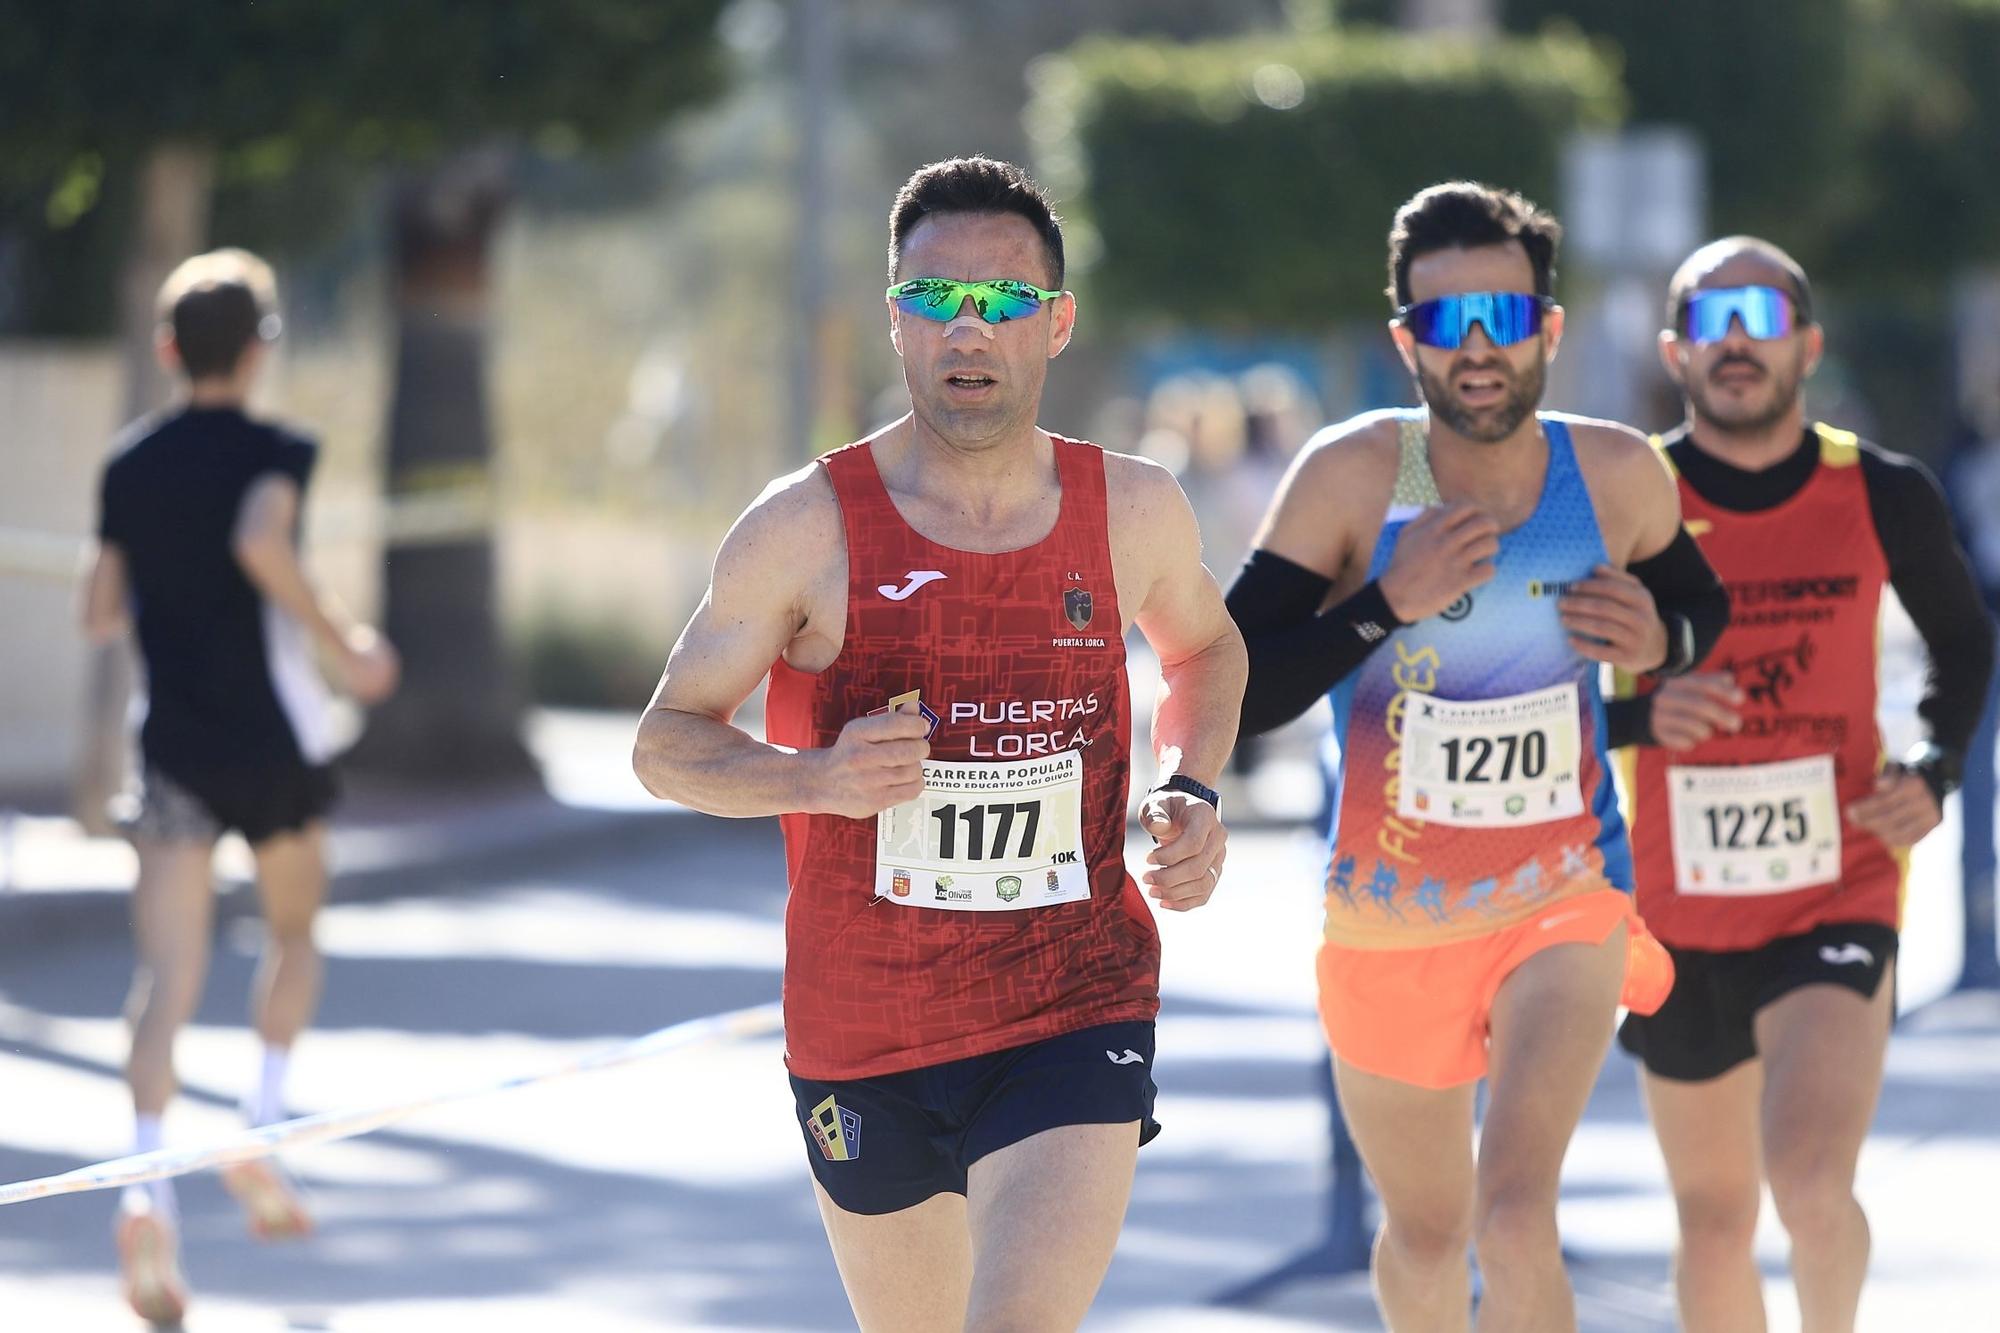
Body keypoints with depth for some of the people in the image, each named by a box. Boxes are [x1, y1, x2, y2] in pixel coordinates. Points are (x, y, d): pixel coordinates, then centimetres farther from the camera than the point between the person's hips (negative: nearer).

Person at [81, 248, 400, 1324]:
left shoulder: (128, 466, 7)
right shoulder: (274, 454, -7)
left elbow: (100, 615, 11)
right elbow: (260, 545, -28)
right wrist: (341, 640, -18)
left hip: (175, 745, 2)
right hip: (273, 740, -2)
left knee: (165, 978, -7)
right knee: (293, 936, 23)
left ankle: (148, 1180, -27)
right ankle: (263, 1122, 9)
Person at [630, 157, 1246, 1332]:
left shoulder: (1133, 510, 0)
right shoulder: (810, 529, -8)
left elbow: (1205, 648, 23)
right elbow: (668, 741, -1)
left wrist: (1193, 793, 3)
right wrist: (816, 777, -21)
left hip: (1076, 1018, -1)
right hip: (865, 1035, 1)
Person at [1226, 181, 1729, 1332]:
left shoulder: (1618, 476, -9)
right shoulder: (1353, 477, -16)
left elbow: (1703, 608, 12)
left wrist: (1660, 641, -11)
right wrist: (1387, 603, -29)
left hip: (1565, 902, -1)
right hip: (1388, 923, 1)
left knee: (1516, 1222, -23)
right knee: (1426, 1241, 18)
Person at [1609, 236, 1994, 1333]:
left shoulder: (1885, 498, -3)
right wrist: (1639, 717, -21)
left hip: (1838, 903, -1)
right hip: (1677, 916, 2)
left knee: (1811, 1186, -22)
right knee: (1714, 1222, 12)